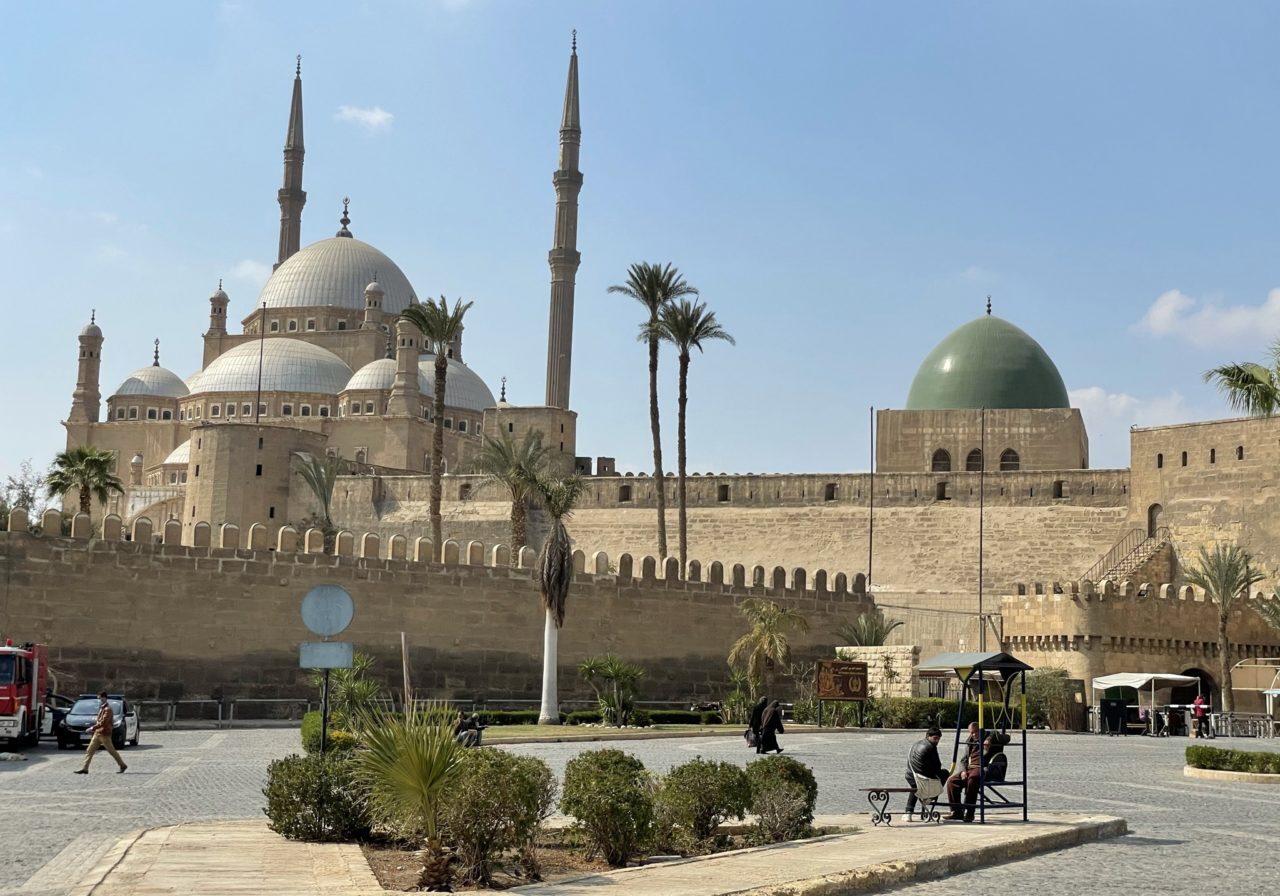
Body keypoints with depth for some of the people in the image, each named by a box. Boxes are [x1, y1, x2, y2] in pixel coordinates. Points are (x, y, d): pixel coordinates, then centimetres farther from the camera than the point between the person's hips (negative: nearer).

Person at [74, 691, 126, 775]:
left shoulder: (107, 709, -15)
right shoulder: (101, 708, 14)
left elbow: (103, 722, -23)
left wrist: (93, 728, -24)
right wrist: (96, 720, 10)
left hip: (104, 734, -9)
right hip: (97, 733, 9)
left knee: (112, 751, -1)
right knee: (90, 750, 4)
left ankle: (122, 765, 9)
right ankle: (85, 768, 5)